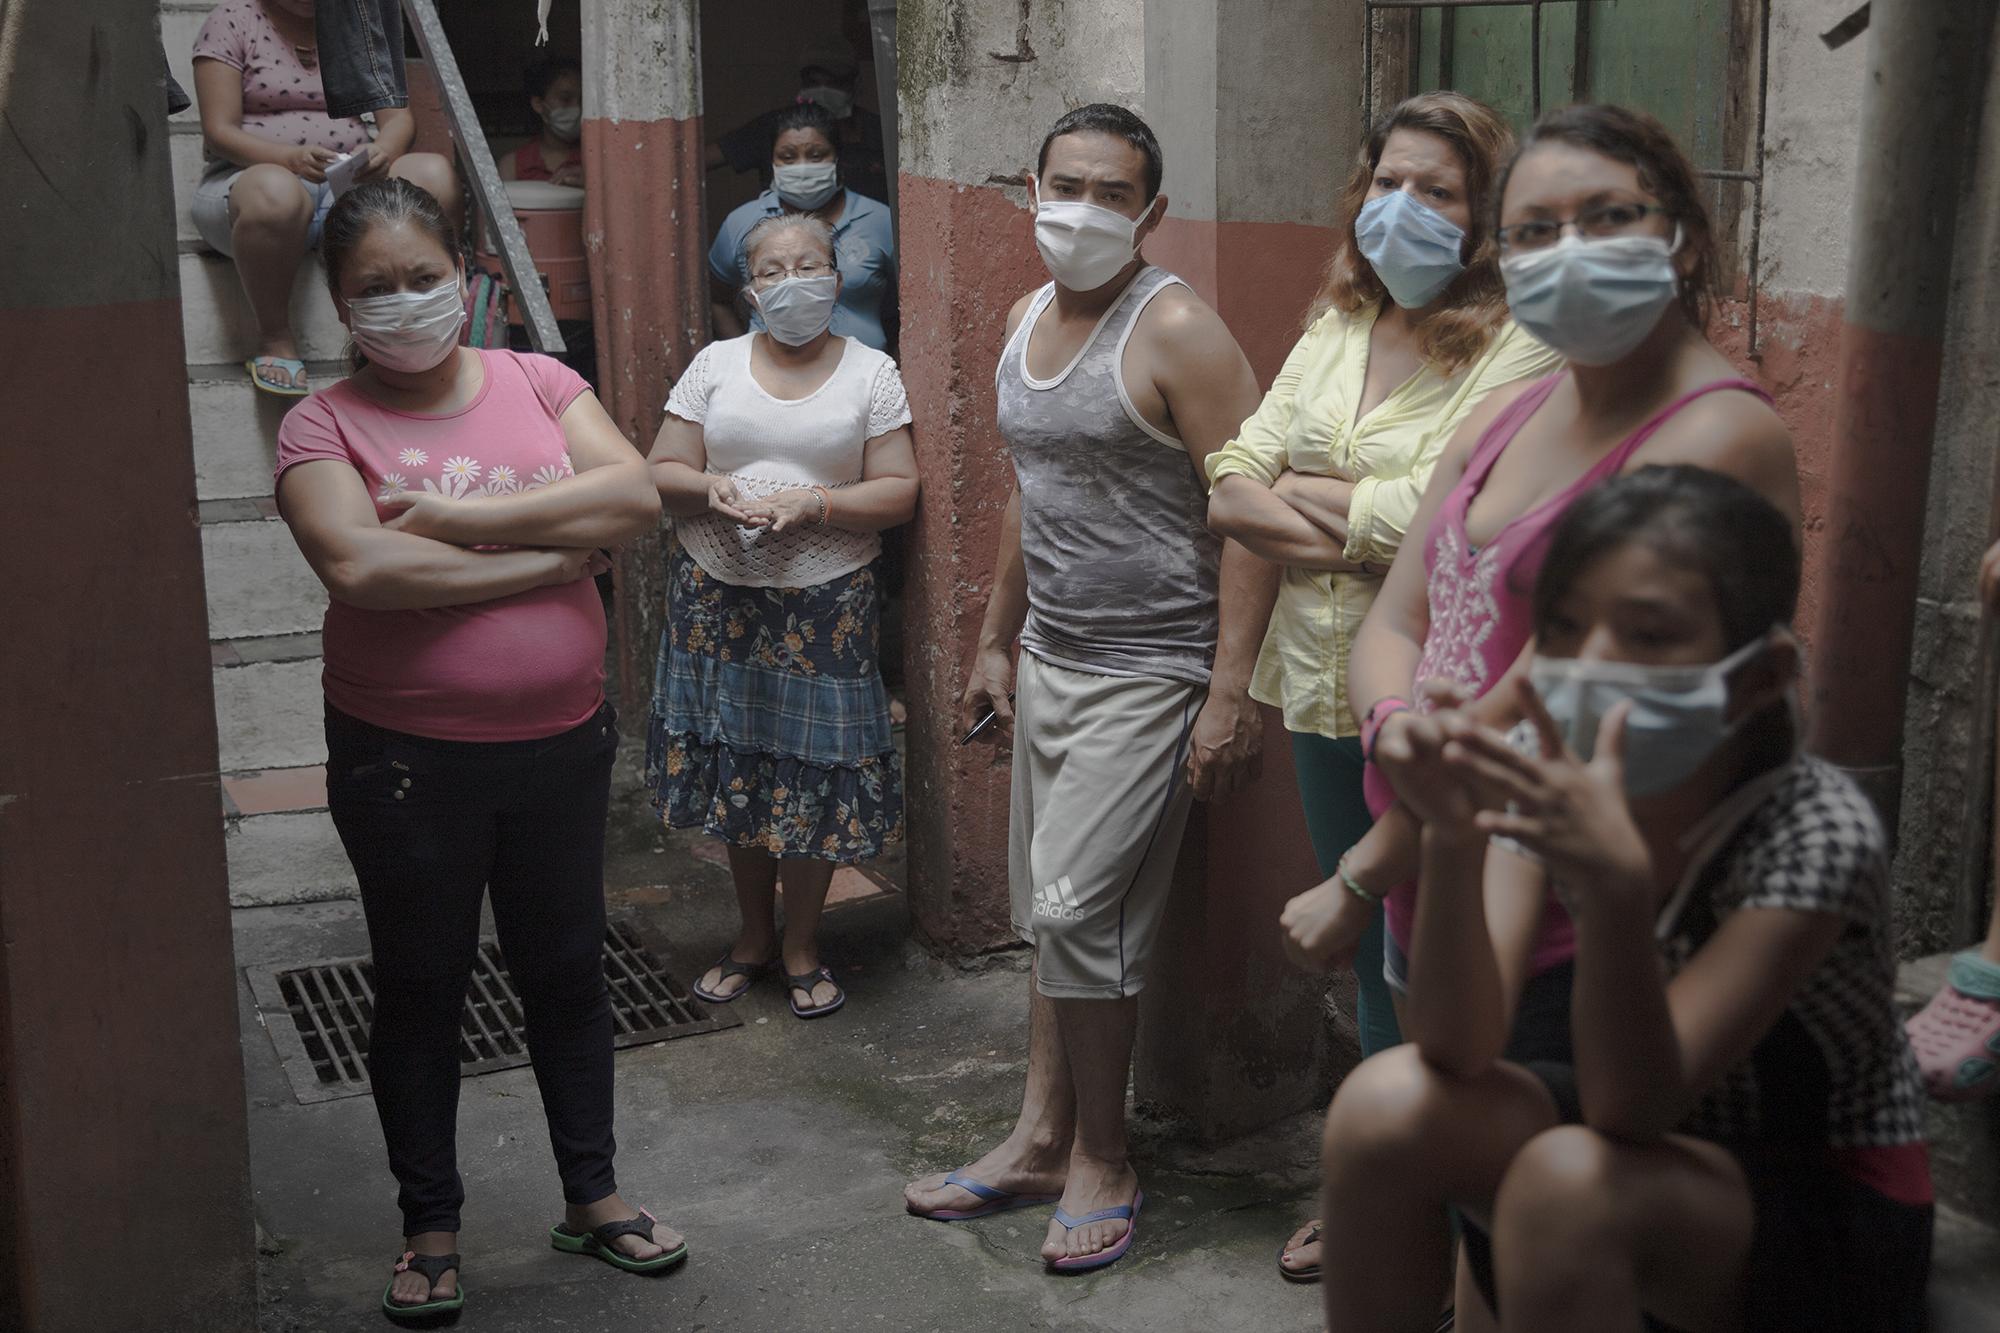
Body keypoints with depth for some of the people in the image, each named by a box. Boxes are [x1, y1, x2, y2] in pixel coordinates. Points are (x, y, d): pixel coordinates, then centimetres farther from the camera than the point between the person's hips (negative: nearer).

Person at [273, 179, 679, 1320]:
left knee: (568, 971, 16)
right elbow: (361, 567, -25)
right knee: (421, 988, 12)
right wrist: (553, 551, -19)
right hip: (407, 762, -2)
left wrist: (462, 515, -20)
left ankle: (593, 1195, 35)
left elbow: (635, 497, -13)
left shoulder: (536, 382, 1)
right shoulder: (323, 424, -8)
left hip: (561, 743, 3)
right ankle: (432, 1226, 30)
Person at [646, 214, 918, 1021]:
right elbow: (661, 472, 6)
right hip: (718, 595, 2)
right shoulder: (716, 364, 7)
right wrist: (711, 488, -15)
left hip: (825, 602, -2)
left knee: (813, 777, 1)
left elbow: (900, 492, -3)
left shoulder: (871, 373, 1)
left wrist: (813, 505, -18)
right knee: (733, 768, 9)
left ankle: (801, 946, 20)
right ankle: (754, 935, 28)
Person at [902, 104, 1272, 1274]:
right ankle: (1042, 1140, 25)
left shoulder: (1177, 332, -14)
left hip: (1148, 672, -8)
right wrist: (997, 641, 21)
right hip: (1050, 659, 8)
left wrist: (1232, 693, -23)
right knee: (1052, 912, 13)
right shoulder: (1027, 320, 10)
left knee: (1078, 910, -9)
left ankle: (1103, 1160, 9)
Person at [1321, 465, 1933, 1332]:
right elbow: (1458, 1049, -23)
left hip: (1829, 1208, -5)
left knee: (1569, 1179, -34)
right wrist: (1452, 839, -39)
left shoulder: (1817, 832, -26)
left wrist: (1616, 885, -48)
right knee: (1385, 1105, -21)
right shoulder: (1555, 775, -12)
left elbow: (1629, 1107, -32)